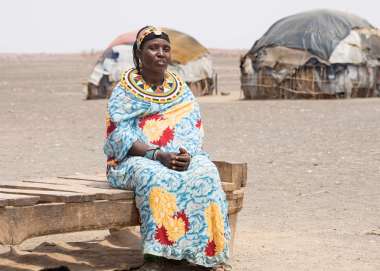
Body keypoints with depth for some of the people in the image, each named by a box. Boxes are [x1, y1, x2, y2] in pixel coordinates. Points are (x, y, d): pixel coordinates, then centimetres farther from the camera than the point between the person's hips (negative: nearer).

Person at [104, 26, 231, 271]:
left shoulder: (181, 90, 14)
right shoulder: (124, 91, 2)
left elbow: (194, 130, 7)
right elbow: (120, 137, -9)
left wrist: (187, 155, -17)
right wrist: (158, 155, -23)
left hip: (181, 157, 3)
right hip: (133, 160, -3)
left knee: (205, 174, -29)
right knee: (155, 178, -38)